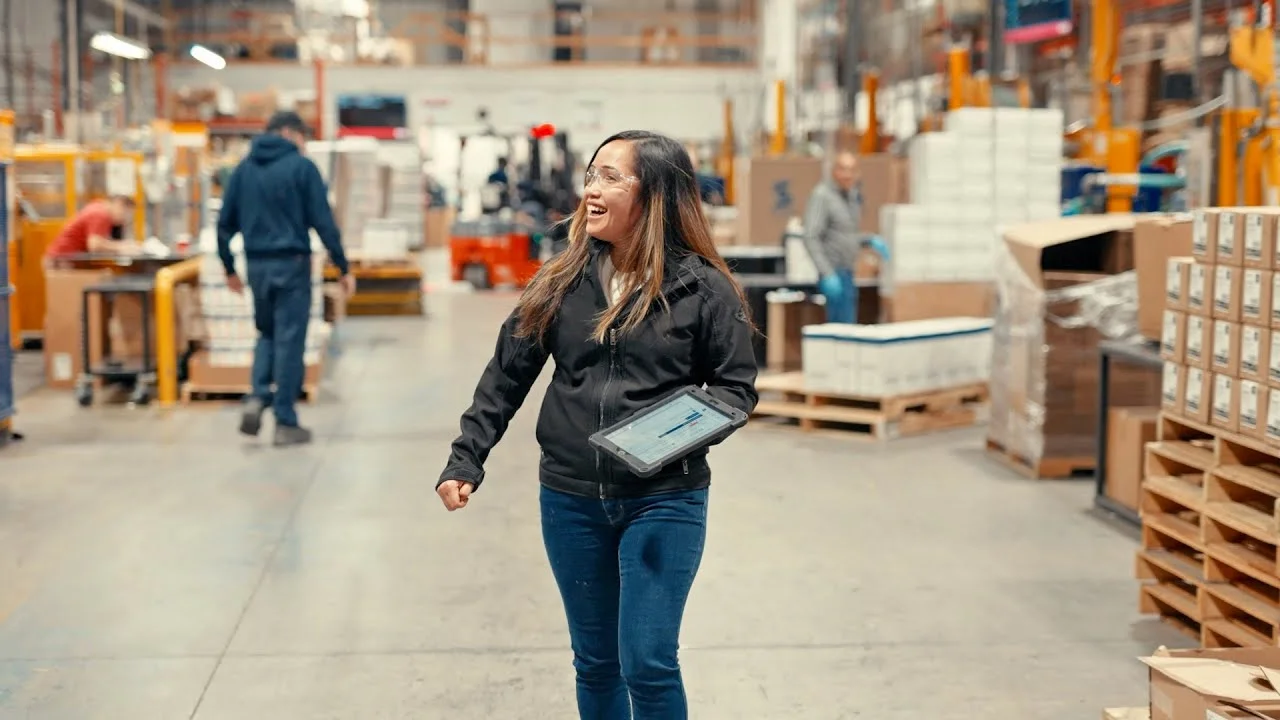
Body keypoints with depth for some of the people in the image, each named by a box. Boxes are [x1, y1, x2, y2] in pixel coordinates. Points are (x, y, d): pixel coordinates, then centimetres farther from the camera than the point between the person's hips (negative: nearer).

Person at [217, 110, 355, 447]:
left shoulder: (243, 169, 9)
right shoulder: (301, 167, -6)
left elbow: (226, 223, 10)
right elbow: (323, 222, -10)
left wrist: (229, 268, 20)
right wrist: (344, 268, -5)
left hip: (256, 265, 5)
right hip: (291, 264, -5)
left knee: (267, 333, 22)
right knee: (289, 341, 1)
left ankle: (258, 397, 1)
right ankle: (285, 423, 4)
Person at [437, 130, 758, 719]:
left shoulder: (703, 287, -8)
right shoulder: (560, 282, 2)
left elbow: (737, 387, -4)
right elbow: (506, 376, 5)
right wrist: (466, 459, -2)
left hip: (664, 501, -3)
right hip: (571, 499, 4)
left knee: (648, 664, -5)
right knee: (595, 663, 15)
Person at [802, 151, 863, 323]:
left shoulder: (853, 195, 14)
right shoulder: (822, 195, -13)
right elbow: (811, 238, -19)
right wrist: (827, 274, -25)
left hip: (847, 271, 9)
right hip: (833, 271, -9)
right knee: (845, 326, -14)